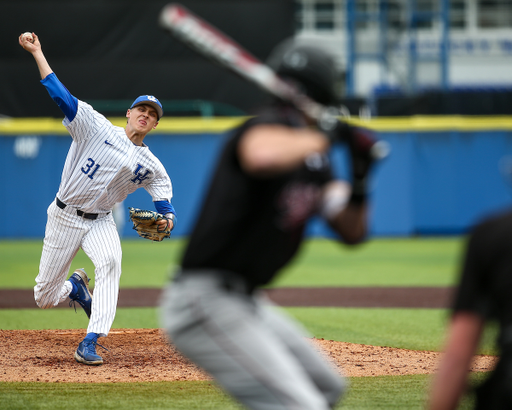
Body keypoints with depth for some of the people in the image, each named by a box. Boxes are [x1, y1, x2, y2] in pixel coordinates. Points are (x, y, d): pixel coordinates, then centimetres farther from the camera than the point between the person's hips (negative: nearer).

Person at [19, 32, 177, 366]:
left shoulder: (152, 167, 4)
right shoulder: (98, 127, -5)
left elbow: (165, 203, 5)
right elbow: (61, 94, -12)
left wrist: (167, 220, -21)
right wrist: (37, 53, -20)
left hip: (100, 222, 1)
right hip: (64, 217, -1)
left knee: (110, 261, -34)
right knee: (45, 298, 0)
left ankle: (90, 344, -35)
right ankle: (75, 287, 39)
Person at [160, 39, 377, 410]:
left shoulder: (313, 157, 13)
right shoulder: (271, 127, -16)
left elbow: (352, 233, 15)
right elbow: (263, 156, -43)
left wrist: (360, 177, -2)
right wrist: (322, 137, -26)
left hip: (244, 300, 11)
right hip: (207, 303, -11)